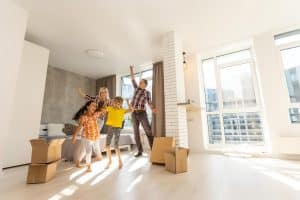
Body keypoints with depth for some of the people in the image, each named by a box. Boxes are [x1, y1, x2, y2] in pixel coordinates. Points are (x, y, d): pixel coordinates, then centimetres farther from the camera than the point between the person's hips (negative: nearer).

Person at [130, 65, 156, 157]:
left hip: (142, 113, -4)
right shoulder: (136, 88, 14)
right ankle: (140, 151, 13)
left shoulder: (147, 93, 4)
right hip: (134, 113, 4)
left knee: (148, 131, -7)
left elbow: (149, 102, 1)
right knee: (136, 133, 4)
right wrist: (131, 70, 9)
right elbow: (133, 79, 15)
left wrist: (153, 109, -17)